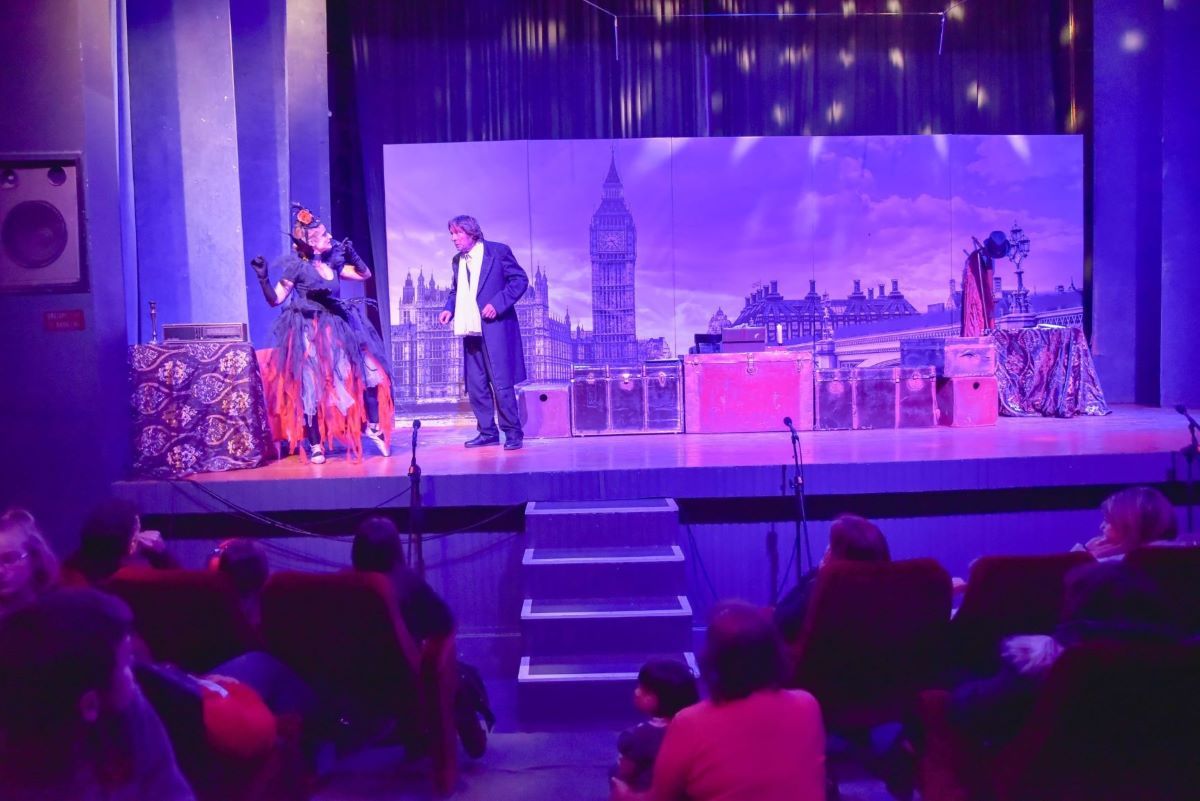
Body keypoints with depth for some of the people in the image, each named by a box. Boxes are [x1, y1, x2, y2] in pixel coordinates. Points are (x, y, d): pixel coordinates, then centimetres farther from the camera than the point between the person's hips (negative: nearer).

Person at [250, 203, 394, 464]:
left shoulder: (332, 262, 6)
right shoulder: (297, 265, -9)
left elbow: (365, 274, 15)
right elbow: (275, 299, -9)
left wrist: (352, 254, 0)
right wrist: (263, 278, -24)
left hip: (338, 330, 6)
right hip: (311, 335, -6)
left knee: (370, 373, 2)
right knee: (313, 390, -2)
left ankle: (373, 427, 15)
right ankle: (315, 445, 6)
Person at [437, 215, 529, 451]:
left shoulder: (499, 251, -3)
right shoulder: (457, 261, 15)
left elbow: (520, 280, -5)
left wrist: (497, 304, -15)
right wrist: (449, 309, 4)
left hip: (495, 328, -6)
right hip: (471, 329, 6)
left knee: (501, 383, -7)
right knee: (475, 385, 7)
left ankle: (513, 433, 3)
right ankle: (487, 432, 17)